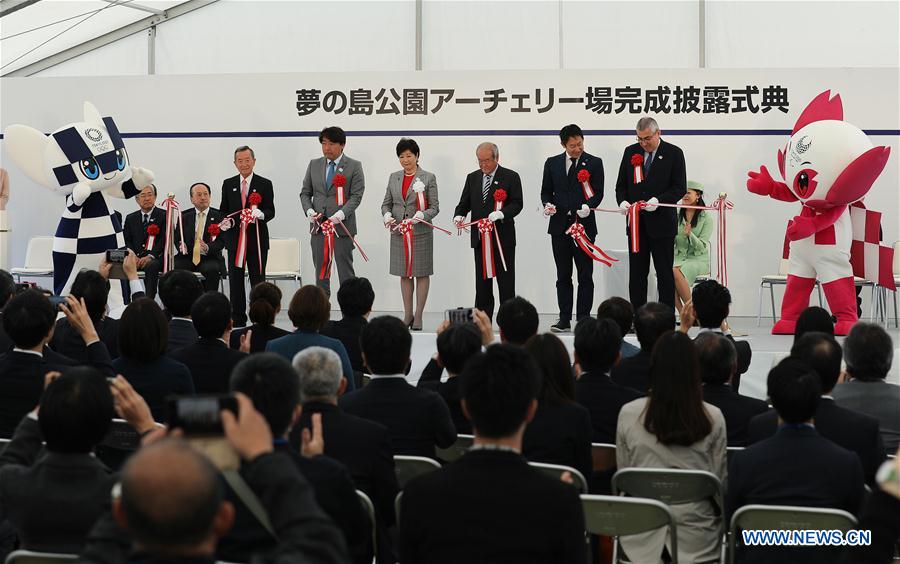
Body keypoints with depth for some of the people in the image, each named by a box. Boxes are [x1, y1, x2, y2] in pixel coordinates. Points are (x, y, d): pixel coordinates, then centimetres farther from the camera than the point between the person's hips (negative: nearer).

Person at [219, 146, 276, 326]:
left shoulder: (265, 184, 2)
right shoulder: (228, 184, 10)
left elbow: (270, 211, -3)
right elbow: (224, 210, 13)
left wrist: (261, 214, -25)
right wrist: (226, 221, -8)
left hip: (257, 239, -2)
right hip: (235, 238, 2)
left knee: (258, 279, 1)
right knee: (235, 279, 5)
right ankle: (238, 318, 12)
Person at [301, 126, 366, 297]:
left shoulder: (354, 166, -1)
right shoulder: (314, 165, 12)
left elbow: (356, 196, -7)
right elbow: (305, 192, 13)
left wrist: (341, 214, -21)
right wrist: (309, 210, -7)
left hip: (342, 225, -4)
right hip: (318, 226, 4)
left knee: (345, 271, -1)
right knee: (321, 273, 8)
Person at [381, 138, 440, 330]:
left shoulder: (428, 178, -3)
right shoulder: (394, 177, 10)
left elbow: (434, 207, -5)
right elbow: (386, 203, 12)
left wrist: (420, 217, -22)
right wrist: (387, 216, -9)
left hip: (421, 232, -4)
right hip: (398, 232, 4)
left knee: (422, 273, 1)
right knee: (404, 274, 9)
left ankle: (419, 315, 7)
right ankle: (407, 314, 17)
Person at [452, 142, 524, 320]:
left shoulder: (511, 177, -2)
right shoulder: (472, 178, 13)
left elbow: (517, 204, -7)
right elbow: (464, 203, 13)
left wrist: (501, 213, -25)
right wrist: (459, 215, -9)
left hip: (503, 237, -4)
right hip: (480, 238, 5)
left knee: (506, 282, -1)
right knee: (482, 282, 8)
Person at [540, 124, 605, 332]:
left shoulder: (594, 163, 3)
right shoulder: (552, 163, 10)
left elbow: (598, 192, -1)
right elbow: (546, 191, 14)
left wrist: (588, 206, -20)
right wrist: (547, 204, -7)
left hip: (584, 224, -2)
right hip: (560, 225, 2)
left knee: (585, 275, 0)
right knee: (563, 275, 6)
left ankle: (583, 318, 5)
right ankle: (564, 319, 9)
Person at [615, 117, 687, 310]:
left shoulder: (673, 153, -3)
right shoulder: (630, 152, 9)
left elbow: (680, 188, -6)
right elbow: (621, 184, 13)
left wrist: (658, 200, -20)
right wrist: (623, 201, -8)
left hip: (662, 223, -4)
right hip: (636, 223, 4)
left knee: (665, 273, 1)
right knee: (636, 274, 6)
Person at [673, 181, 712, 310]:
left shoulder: (706, 218, -1)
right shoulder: (677, 216, 10)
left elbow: (701, 246, -7)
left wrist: (689, 234, -25)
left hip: (698, 259, -3)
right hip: (678, 256, 3)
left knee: (676, 271, -34)